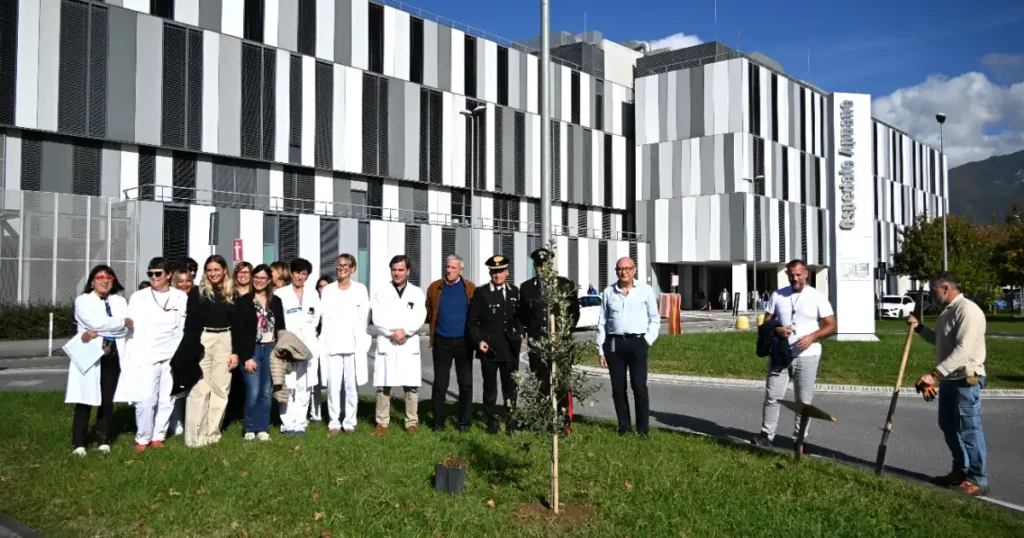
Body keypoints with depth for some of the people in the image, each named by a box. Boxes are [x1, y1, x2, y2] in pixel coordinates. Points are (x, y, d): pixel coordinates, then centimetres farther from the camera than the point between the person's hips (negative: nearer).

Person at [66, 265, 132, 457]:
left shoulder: (120, 301, 14)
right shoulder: (83, 300, 4)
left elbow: (126, 329, -1)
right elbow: (94, 322, -13)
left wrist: (96, 333, -12)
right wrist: (123, 322, -6)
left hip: (113, 356, 3)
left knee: (108, 400, 6)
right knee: (85, 400, -4)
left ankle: (104, 441, 14)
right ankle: (79, 443, 2)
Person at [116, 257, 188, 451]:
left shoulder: (181, 298, 5)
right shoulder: (138, 298, 3)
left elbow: (185, 327, 8)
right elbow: (133, 329, 2)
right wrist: (131, 358, -2)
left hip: (172, 356, 1)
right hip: (146, 356, -1)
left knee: (167, 399, 5)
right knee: (145, 399, -7)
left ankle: (158, 436, 18)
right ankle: (142, 438, 8)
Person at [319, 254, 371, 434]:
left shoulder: (360, 289, 5)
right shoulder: (328, 290, 10)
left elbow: (364, 317, 3)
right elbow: (324, 316, 6)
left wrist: (359, 338, -1)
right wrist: (328, 336, -2)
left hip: (353, 343, -1)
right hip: (332, 344, 1)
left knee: (351, 385, 0)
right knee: (333, 384, -1)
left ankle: (350, 421, 7)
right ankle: (334, 421, 7)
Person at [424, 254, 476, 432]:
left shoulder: (470, 288, -1)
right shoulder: (435, 287, 3)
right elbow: (428, 313, 9)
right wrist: (436, 322, -5)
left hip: (463, 341, 0)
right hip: (441, 341, 1)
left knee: (465, 383, 7)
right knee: (440, 384, 4)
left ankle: (464, 421, 17)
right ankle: (438, 421, 12)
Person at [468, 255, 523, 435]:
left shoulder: (514, 291, 7)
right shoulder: (481, 293, -3)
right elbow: (473, 321, -3)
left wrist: (520, 333, 6)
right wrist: (478, 340, -12)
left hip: (511, 348, 3)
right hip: (489, 348, -3)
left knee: (510, 387, 7)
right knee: (490, 387, 7)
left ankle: (510, 422, 16)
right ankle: (492, 422, 19)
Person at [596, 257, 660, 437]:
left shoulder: (646, 290, 5)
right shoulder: (608, 292, 10)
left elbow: (655, 318, 9)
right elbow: (602, 322, 11)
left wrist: (648, 340, -3)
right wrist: (601, 350, 7)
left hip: (637, 342, -2)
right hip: (614, 343, 2)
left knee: (639, 387, -5)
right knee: (618, 388, 5)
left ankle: (642, 429, 2)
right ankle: (624, 427, 14)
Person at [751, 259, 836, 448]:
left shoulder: (818, 297, -1)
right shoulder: (777, 295, 6)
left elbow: (831, 325, -3)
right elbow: (766, 322, 10)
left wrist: (812, 336, -20)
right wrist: (777, 329, -13)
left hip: (807, 356, -2)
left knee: (804, 400, 5)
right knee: (772, 396, 0)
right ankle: (766, 434, 7)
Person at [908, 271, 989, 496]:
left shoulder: (968, 310, -20)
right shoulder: (948, 311, 13)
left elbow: (962, 351, -28)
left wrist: (934, 374, -32)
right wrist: (919, 328, 15)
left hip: (966, 380, -10)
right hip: (949, 379, 10)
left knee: (969, 429, -4)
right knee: (949, 426, 16)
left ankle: (978, 480, 5)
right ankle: (961, 471, 29)